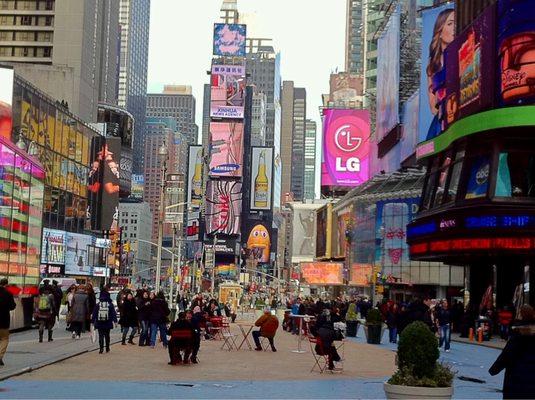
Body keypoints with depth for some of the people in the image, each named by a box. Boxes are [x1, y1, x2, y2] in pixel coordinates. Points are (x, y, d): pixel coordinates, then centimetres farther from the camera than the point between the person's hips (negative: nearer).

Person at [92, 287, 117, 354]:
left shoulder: (98, 304, -3)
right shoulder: (110, 304, -4)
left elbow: (94, 314, 1)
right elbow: (113, 313, -5)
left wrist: (93, 321, 8)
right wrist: (115, 321, -2)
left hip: (99, 323, -1)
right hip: (108, 323, 1)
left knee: (101, 336, 2)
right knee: (107, 336, 14)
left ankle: (101, 348, -13)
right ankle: (107, 348, 21)